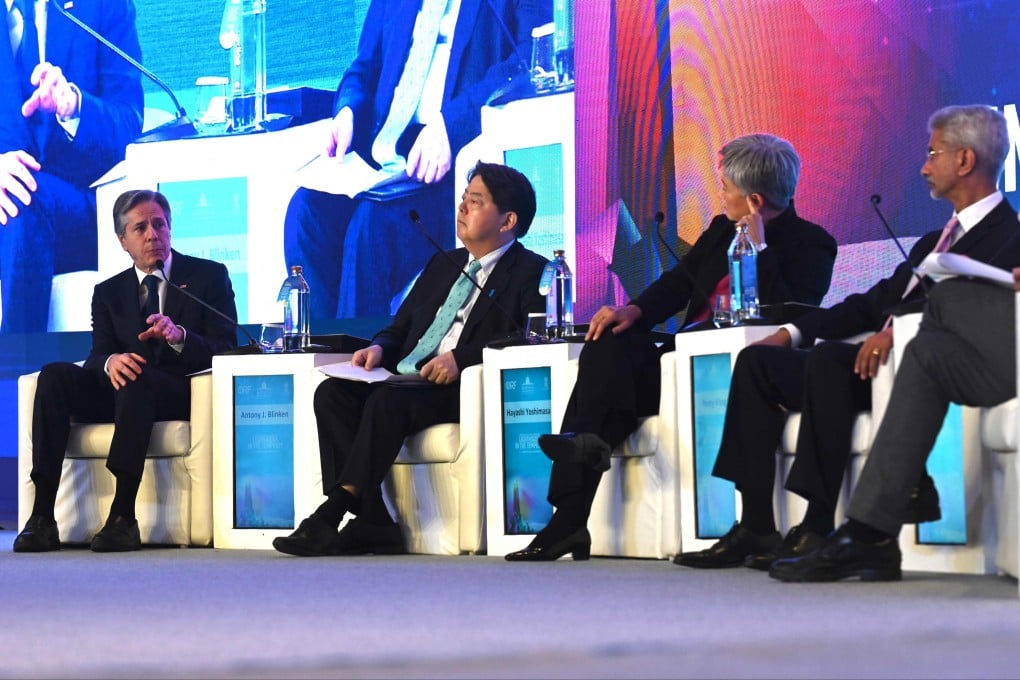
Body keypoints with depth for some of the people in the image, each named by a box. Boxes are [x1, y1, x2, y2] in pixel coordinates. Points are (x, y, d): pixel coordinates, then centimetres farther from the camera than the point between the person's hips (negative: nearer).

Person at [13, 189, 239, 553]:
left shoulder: (209, 276, 7)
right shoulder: (109, 292, 16)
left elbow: (226, 349, -3)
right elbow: (97, 355, 3)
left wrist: (179, 336, -25)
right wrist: (110, 362, -24)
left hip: (183, 394, -4)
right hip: (122, 389, 4)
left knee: (137, 379, -37)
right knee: (54, 375, -23)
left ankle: (123, 518, -44)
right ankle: (41, 517, -32)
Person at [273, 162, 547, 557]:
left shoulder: (530, 273, 2)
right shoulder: (443, 265, 27)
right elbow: (400, 327, 28)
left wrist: (462, 358, -23)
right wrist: (380, 347, 4)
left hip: (463, 391, -8)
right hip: (403, 383, 8)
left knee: (388, 401, -34)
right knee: (332, 393, -18)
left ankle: (331, 515, -33)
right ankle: (371, 522, -27)